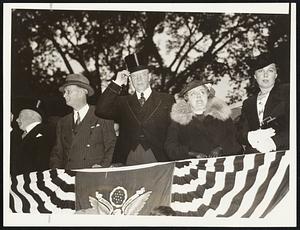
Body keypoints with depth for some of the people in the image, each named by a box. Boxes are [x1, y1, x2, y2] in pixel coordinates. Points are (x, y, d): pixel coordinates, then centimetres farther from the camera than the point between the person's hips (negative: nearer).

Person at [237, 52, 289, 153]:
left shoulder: (286, 92, 9)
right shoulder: (248, 103, 23)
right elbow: (240, 132, 13)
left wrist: (274, 142, -19)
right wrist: (249, 137, -11)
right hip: (252, 156, 3)